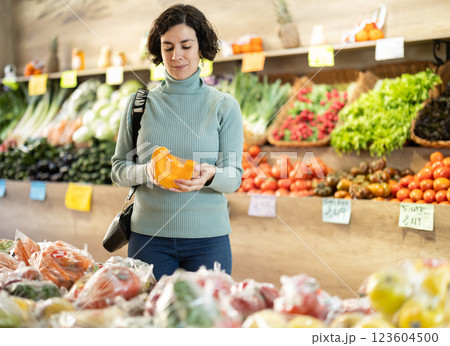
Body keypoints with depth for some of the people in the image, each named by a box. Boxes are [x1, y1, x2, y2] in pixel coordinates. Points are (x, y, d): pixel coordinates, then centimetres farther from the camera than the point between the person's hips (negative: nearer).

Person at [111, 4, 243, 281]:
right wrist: (146, 171, -15)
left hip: (208, 237, -1)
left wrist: (209, 175, -22)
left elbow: (234, 178, -1)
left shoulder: (224, 106, 3)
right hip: (148, 236, 1)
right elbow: (118, 170, 6)